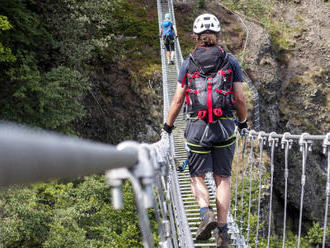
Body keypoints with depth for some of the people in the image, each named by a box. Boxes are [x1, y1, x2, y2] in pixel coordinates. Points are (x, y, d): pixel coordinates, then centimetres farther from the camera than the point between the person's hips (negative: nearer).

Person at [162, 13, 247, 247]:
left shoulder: (189, 63, 3)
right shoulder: (230, 61, 4)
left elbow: (178, 99, 3)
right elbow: (240, 98, 3)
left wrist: (168, 126, 14)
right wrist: (243, 122, 20)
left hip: (197, 126, -1)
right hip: (225, 126, 1)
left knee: (197, 176, 11)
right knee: (223, 178, 9)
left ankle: (206, 213, -14)